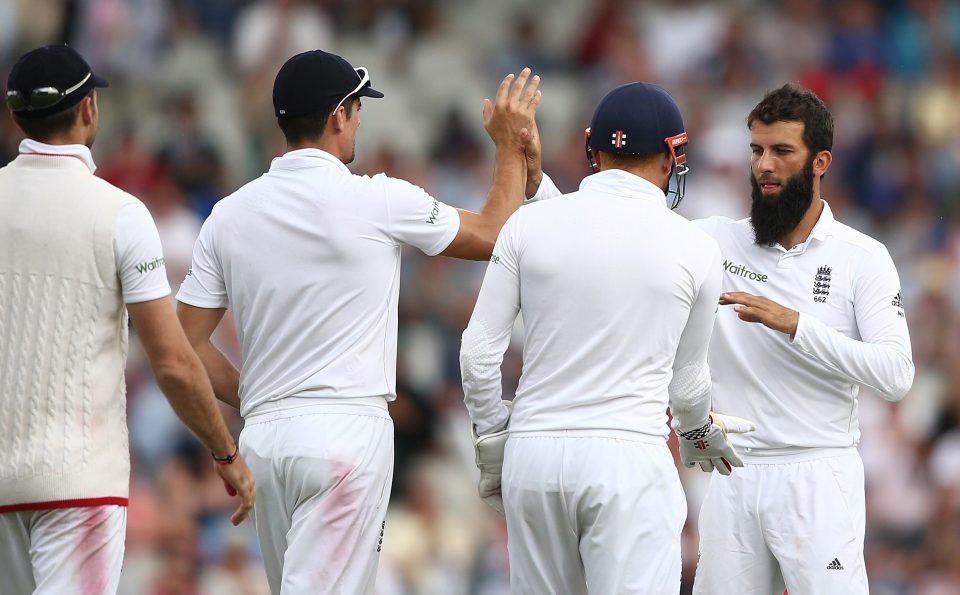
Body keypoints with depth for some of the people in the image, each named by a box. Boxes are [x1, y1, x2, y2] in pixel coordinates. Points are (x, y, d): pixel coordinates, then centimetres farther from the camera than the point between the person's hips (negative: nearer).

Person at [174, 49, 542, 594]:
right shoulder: (377, 201, -7)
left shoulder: (229, 215, 7)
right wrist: (512, 148, 20)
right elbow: (493, 235, 8)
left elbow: (190, 342, 7)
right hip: (348, 428, -6)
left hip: (263, 433, 6)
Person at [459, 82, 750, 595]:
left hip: (532, 454, 3)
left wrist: (491, 437, 16)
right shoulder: (694, 248, 0)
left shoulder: (529, 224, 2)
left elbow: (479, 350, 2)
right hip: (629, 457, -3)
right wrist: (699, 431, 34)